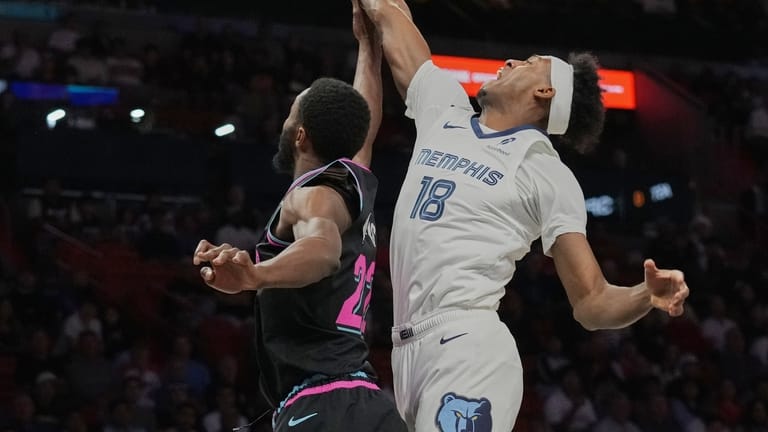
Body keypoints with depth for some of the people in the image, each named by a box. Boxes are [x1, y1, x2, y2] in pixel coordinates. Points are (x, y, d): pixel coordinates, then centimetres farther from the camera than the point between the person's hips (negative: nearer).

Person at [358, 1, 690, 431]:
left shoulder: (546, 172, 1)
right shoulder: (444, 109, 16)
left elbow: (591, 303, -2)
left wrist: (647, 296, -20)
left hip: (468, 351, -6)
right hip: (408, 353, 6)